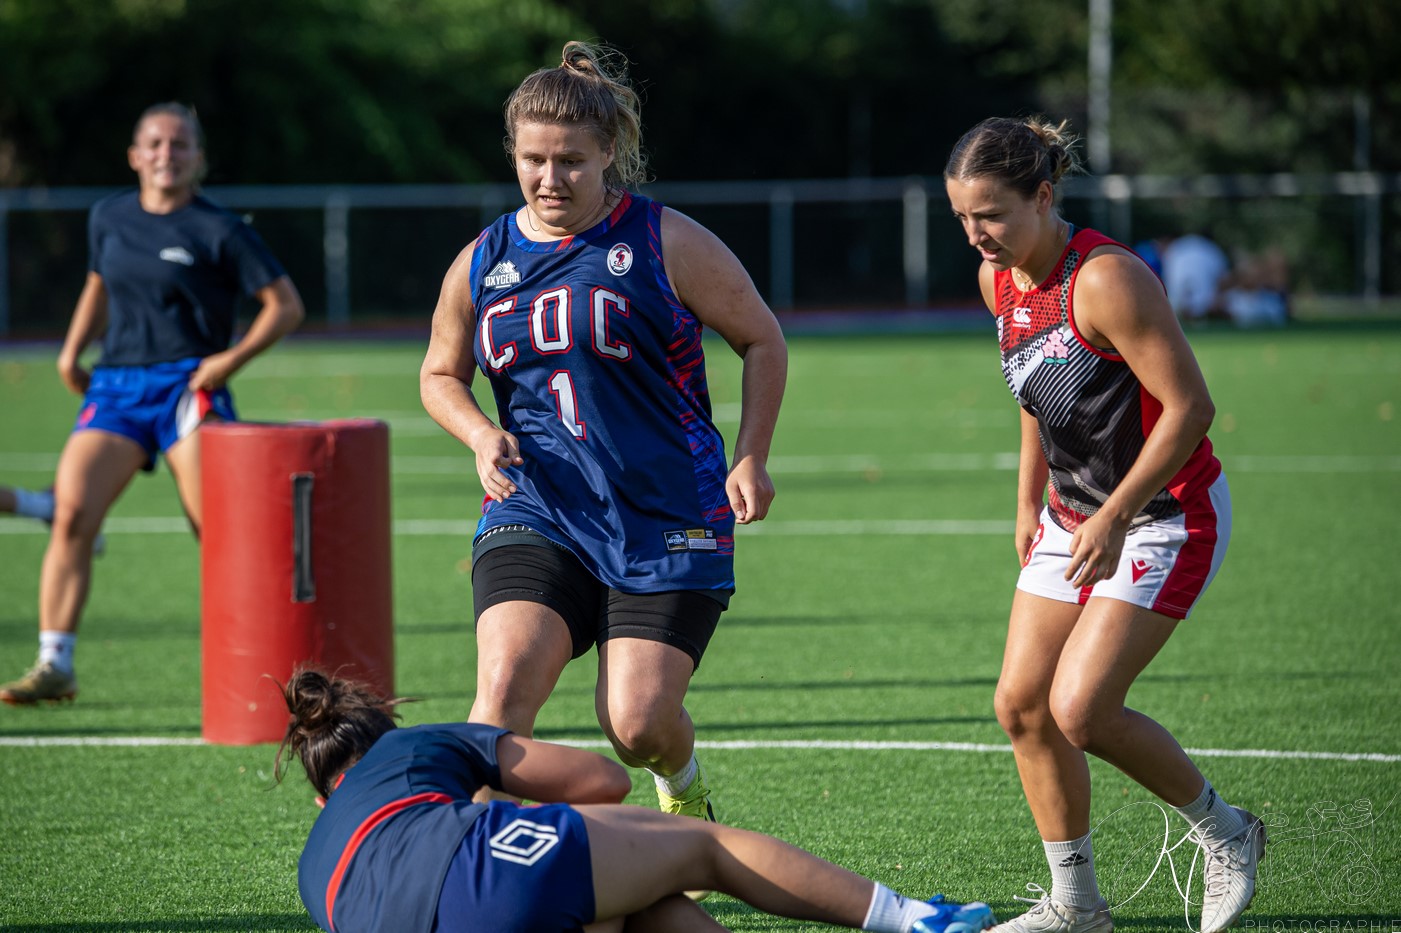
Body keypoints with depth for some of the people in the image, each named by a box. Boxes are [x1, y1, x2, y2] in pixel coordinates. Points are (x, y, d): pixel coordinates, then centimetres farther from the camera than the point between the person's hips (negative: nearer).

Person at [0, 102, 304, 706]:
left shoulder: (219, 232, -1)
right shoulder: (109, 218, 13)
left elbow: (285, 305, 1)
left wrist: (234, 357, -10)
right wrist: (73, 350, 17)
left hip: (187, 387, -4)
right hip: (115, 386, 4)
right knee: (71, 512, -12)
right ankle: (54, 666, -9)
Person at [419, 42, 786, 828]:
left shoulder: (666, 244, -4)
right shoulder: (483, 263, 7)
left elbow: (762, 340, 6)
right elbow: (441, 374, 21)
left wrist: (752, 459, -4)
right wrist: (482, 435, 0)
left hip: (667, 524, -2)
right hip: (533, 518, 2)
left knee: (638, 724, -7)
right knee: (506, 682, -22)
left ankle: (686, 794, 29)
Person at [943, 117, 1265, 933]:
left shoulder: (1106, 279, -25)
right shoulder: (999, 281, 0)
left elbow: (1190, 406, -24)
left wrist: (1114, 518, -22)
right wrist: (1031, 501, 16)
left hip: (1166, 517, -8)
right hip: (1075, 519, 8)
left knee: (1080, 709, -15)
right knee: (1022, 704, 1)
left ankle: (1223, 832, 8)